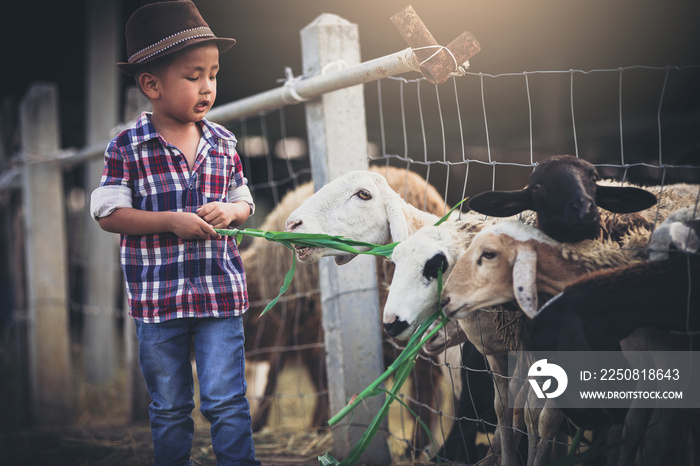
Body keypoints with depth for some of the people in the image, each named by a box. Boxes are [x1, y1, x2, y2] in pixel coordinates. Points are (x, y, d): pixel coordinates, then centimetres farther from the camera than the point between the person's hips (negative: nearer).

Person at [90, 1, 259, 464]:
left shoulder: (224, 143, 3)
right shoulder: (126, 148, -7)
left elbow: (244, 203, 13)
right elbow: (108, 213, -9)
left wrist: (229, 212, -11)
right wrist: (171, 222, -18)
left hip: (220, 291, 1)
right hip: (157, 298, -1)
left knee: (226, 400, 0)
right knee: (169, 406, 13)